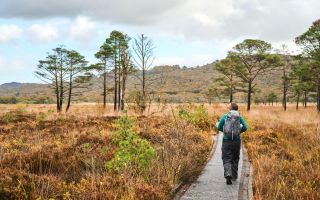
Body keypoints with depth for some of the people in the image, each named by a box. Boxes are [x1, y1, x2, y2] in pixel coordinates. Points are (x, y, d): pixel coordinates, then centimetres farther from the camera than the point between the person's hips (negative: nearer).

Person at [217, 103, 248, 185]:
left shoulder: (225, 116, -3)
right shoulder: (239, 117, 0)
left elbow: (219, 127, 0)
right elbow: (245, 127, -5)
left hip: (226, 140, -2)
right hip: (236, 140, 2)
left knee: (226, 159, 0)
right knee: (235, 159, 18)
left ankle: (228, 174, -22)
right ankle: (234, 176, 27)